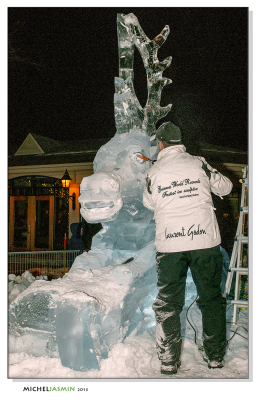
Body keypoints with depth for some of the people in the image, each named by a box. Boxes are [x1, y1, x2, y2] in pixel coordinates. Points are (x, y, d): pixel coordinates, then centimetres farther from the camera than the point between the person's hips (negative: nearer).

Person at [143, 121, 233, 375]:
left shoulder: (153, 173, 2)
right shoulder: (198, 164, 2)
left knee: (168, 303, 12)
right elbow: (225, 187, 14)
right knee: (211, 298, 15)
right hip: (205, 240, 0)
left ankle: (168, 361, 16)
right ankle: (215, 356, 23)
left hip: (169, 244, 0)